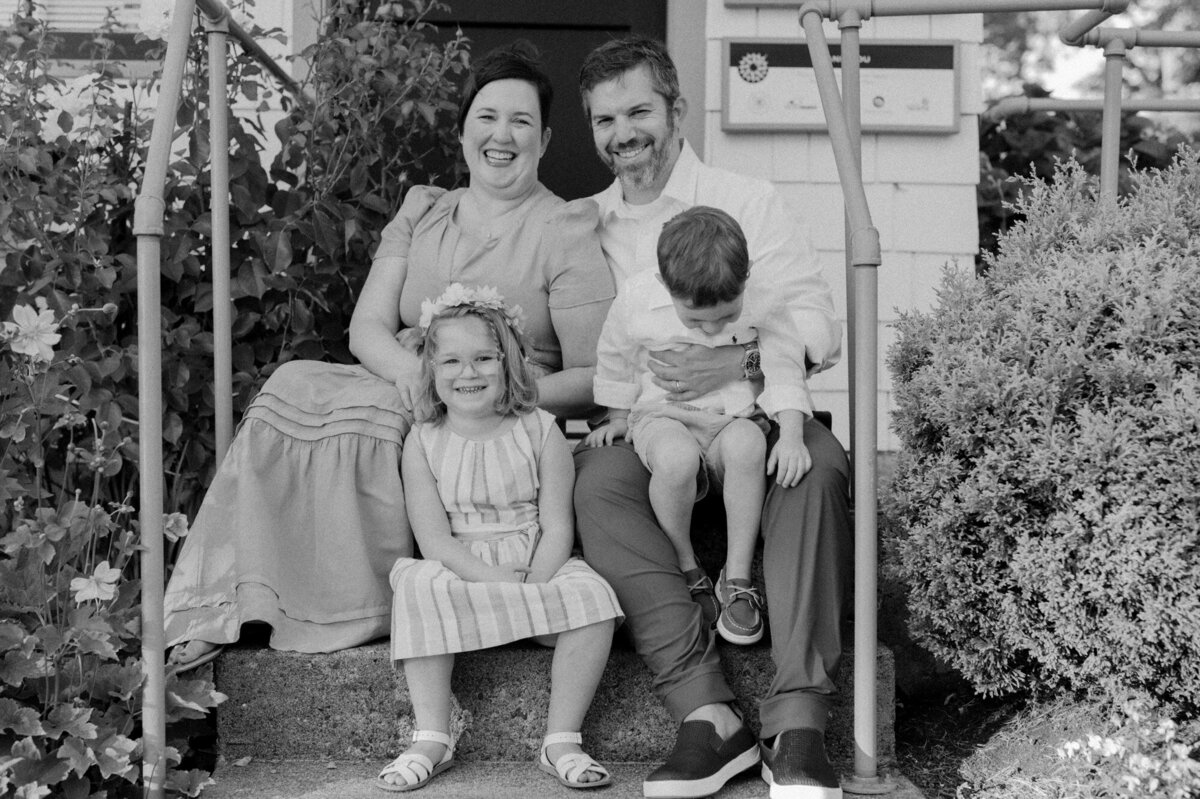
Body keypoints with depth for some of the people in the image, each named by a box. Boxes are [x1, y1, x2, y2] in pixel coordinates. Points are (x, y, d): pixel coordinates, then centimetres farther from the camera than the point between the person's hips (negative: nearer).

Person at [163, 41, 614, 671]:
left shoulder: (566, 230, 0)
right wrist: (413, 371, -17)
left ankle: (363, 614, -19)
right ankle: (237, 603, -22)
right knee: (292, 385, -22)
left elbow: (593, 378, -5)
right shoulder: (421, 211, 16)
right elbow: (366, 328, 6)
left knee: (361, 412, -31)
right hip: (404, 393, 5)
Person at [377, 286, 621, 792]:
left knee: (592, 596, -28)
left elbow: (557, 527, -5)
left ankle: (562, 741, -19)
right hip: (459, 570, 0)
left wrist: (534, 588, -22)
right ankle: (431, 740, -24)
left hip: (538, 567, 0)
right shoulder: (423, 443, 1)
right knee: (419, 586, -31)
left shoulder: (539, 433, 0)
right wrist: (497, 580, -21)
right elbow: (434, 539, -7)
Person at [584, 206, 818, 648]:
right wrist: (618, 418, 15)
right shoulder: (636, 298, -11)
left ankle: (737, 578, -22)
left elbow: (784, 371, -4)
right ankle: (685, 569, -12)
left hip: (734, 417, 1)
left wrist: (791, 435, -17)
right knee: (675, 459, -38)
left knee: (746, 445, -37)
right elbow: (614, 360, 8)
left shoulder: (762, 305, -10)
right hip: (662, 415, -1)